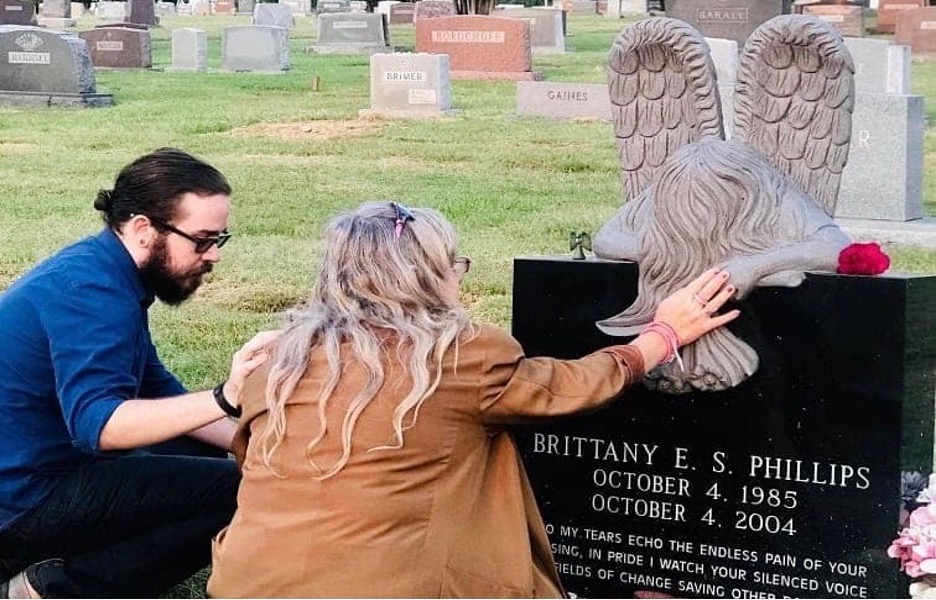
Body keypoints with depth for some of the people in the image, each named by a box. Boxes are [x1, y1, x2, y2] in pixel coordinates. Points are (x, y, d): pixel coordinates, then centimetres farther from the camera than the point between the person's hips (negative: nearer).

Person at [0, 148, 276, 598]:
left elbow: (159, 395, 15)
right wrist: (224, 399, -46)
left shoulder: (102, 274, 9)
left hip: (46, 471, 10)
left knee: (212, 455, 23)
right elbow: (97, 423, -35)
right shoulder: (89, 291, -22)